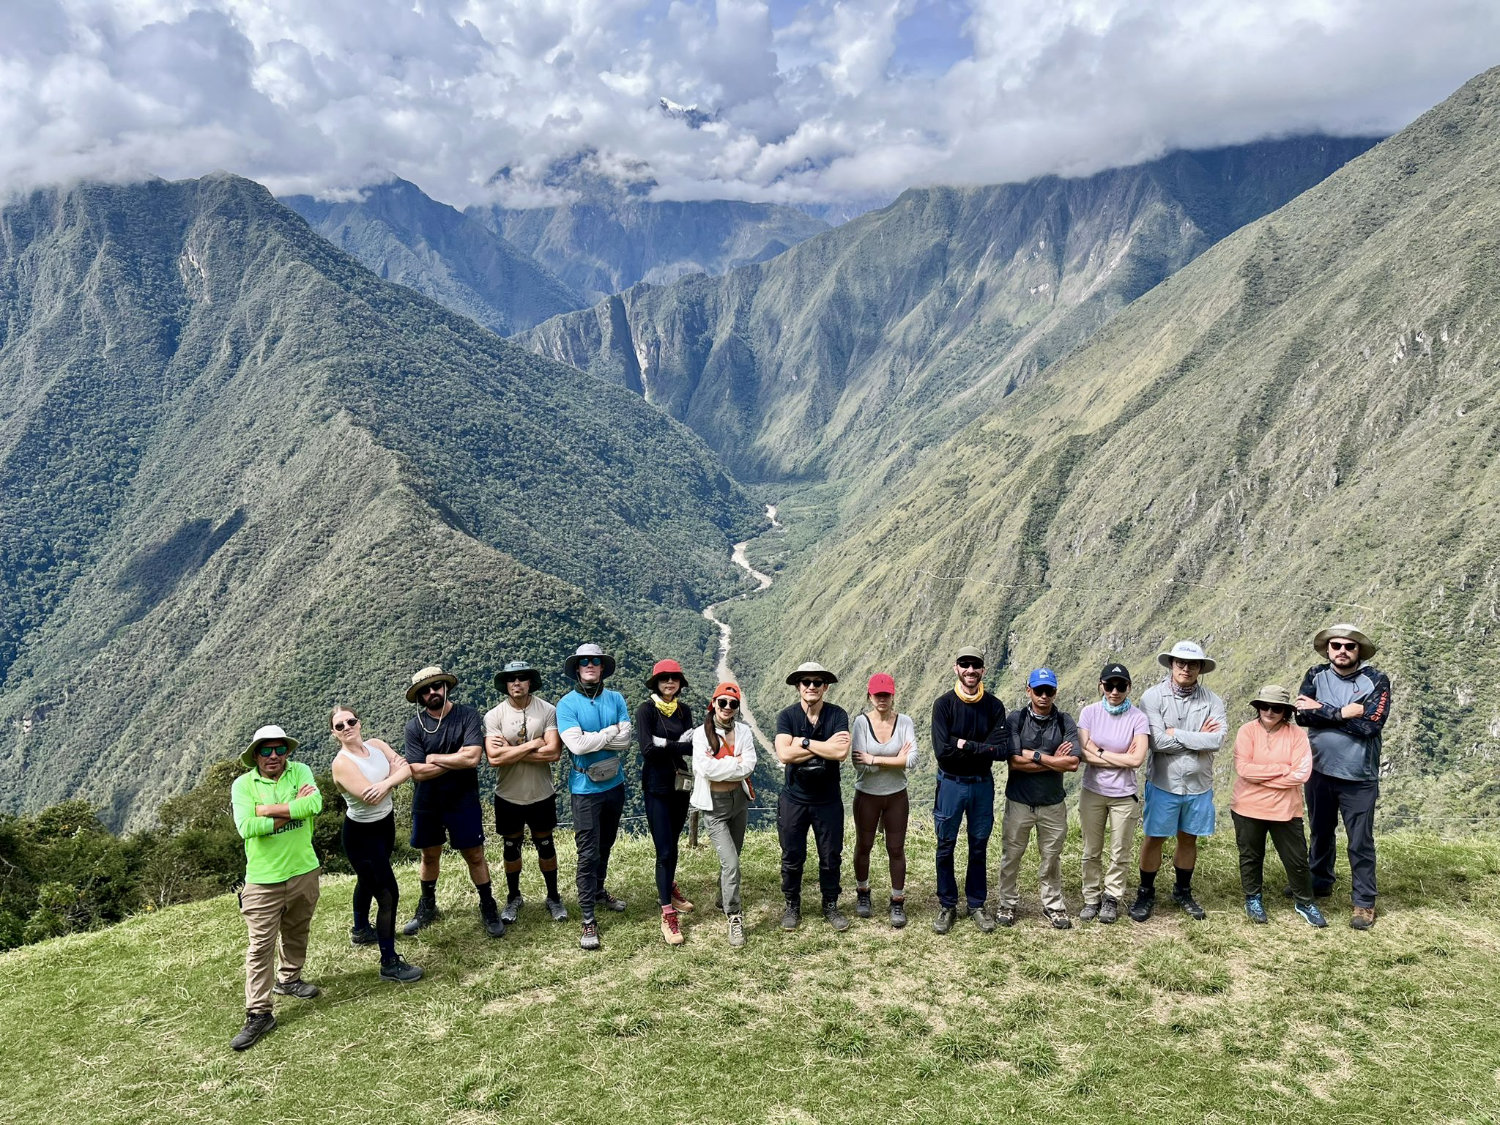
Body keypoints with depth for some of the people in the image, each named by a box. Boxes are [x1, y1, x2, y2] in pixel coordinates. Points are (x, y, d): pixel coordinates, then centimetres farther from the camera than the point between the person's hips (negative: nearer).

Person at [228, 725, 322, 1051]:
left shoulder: (300, 771, -4)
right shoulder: (243, 785, -10)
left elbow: (315, 804, -21)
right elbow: (246, 828, -23)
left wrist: (269, 809, -21)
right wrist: (294, 808, -20)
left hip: (304, 872, 3)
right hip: (263, 880, -3)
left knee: (297, 932, 22)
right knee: (260, 947, 0)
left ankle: (289, 978, 45)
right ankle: (258, 1014, 7)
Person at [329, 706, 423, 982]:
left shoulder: (375, 745, -4)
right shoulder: (342, 763, -24)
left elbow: (407, 768, -13)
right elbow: (369, 796, -31)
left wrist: (386, 783, -32)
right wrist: (393, 772, -16)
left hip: (386, 824, 8)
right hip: (361, 834, -8)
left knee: (368, 880, 30)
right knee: (388, 895, -8)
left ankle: (361, 930, 55)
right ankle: (390, 963, 4)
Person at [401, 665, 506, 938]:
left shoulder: (467, 715, -13)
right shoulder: (415, 726, -8)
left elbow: (472, 757, -24)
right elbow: (418, 772, -15)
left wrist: (433, 757, -15)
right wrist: (456, 759, -18)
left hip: (463, 801, -2)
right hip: (426, 804, 2)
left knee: (475, 856, 5)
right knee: (429, 855, 18)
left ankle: (488, 908, 22)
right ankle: (427, 908, 38)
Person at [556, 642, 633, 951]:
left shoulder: (616, 699, 1)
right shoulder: (567, 704, -11)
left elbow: (625, 740, -8)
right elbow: (577, 744, -22)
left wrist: (590, 737, -17)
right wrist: (610, 732, -12)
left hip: (614, 784, 4)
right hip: (585, 789, -4)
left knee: (605, 847, 20)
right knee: (588, 854, -4)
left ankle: (599, 892, 41)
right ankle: (589, 921, 2)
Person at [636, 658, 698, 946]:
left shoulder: (684, 710, 7)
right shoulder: (646, 710, -8)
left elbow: (692, 745, -5)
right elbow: (648, 749, -20)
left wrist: (665, 744, -20)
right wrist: (680, 745, -13)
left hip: (681, 785, 5)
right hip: (657, 788, -5)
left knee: (672, 843, 17)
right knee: (665, 850, -7)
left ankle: (669, 889, 39)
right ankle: (667, 916, -2)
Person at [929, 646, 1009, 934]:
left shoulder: (994, 706, -3)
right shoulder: (944, 704, -10)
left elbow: (1003, 750, -14)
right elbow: (942, 750, -20)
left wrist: (965, 745, -19)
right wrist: (982, 749, -17)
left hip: (983, 784, 2)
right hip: (951, 783, -2)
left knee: (979, 848, 13)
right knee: (946, 847, 8)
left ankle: (976, 904, 27)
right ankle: (947, 906, 21)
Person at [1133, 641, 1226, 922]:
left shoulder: (1212, 701, -3)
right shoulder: (1154, 696, -11)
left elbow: (1217, 741, -17)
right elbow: (1158, 741, -20)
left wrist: (1177, 734, -17)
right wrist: (1198, 737, -13)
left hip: (1199, 784, 3)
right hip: (1163, 783, -2)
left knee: (1189, 839, 16)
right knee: (1155, 839, 8)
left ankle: (1183, 892, 35)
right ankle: (1146, 894, 24)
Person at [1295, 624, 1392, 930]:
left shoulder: (1376, 680, -10)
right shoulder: (1316, 675, -1)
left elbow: (1370, 724, -21)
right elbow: (1302, 714, -14)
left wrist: (1323, 710, -17)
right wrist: (1344, 713, -21)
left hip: (1358, 777, -3)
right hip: (1320, 771, 3)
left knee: (1360, 842, 4)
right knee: (1320, 831, 20)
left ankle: (1364, 901, 17)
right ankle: (1320, 881, 39)